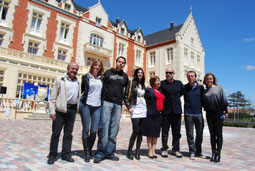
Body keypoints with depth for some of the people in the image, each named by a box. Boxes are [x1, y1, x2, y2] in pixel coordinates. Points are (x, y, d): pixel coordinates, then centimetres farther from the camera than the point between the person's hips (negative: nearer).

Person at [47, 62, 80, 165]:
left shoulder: (77, 82, 14)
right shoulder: (60, 80, 2)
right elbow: (53, 97, -2)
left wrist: (77, 109, 6)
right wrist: (52, 111, -9)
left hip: (72, 109, 4)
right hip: (60, 109, -4)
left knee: (68, 133, 10)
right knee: (56, 133, 2)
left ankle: (66, 154, 20)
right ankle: (52, 155, 14)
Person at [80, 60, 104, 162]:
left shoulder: (101, 79, 15)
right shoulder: (86, 77, 6)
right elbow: (82, 89, 8)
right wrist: (81, 101, 0)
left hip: (97, 107, 2)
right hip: (86, 105, -2)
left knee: (94, 131, 0)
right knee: (86, 130, 1)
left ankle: (90, 150, 22)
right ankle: (86, 153, 14)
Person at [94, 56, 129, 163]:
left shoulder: (125, 76, 16)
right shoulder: (108, 73, 7)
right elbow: (101, 87, 6)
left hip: (118, 105, 3)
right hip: (107, 102, -3)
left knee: (114, 130, 4)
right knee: (104, 128, -7)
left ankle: (109, 152, 14)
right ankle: (100, 153, 2)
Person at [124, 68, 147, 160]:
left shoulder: (143, 85, 18)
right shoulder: (131, 83, 0)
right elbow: (126, 96, -5)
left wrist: (147, 107, 14)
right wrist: (129, 107, -13)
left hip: (143, 110, 6)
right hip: (135, 110, -5)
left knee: (141, 132, 5)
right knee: (136, 131, -10)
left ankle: (137, 152, 16)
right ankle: (129, 151, 7)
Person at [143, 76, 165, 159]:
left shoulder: (161, 91, 19)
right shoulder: (148, 90, 0)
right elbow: (146, 101, -4)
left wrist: (162, 112, 13)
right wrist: (148, 113, -9)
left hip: (159, 114, 6)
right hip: (151, 114, -6)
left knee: (156, 133, 9)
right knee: (150, 133, 1)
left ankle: (153, 150, 17)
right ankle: (150, 151, 9)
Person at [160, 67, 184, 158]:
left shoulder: (179, 83, 8)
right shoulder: (162, 83, 1)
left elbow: (183, 91, 23)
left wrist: (176, 97, 13)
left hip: (176, 111, 2)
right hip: (166, 111, -2)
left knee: (176, 132, 9)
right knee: (165, 131, 5)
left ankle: (176, 149, 22)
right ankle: (164, 149, 18)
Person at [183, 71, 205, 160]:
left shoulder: (200, 87, 5)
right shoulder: (184, 87, 2)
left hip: (199, 114, 2)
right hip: (188, 114, -1)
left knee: (199, 134, 10)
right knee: (190, 134, 3)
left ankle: (198, 151, 26)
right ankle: (192, 152, 14)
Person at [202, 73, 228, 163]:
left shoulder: (219, 87, 2)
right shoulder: (204, 91, 10)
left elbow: (224, 100, -1)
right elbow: (203, 103, 12)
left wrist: (225, 111, -4)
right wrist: (205, 109, -3)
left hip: (219, 113, -3)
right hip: (209, 114, 3)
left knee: (218, 134, 2)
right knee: (212, 134, 8)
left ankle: (218, 153, 10)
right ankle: (213, 153, 17)